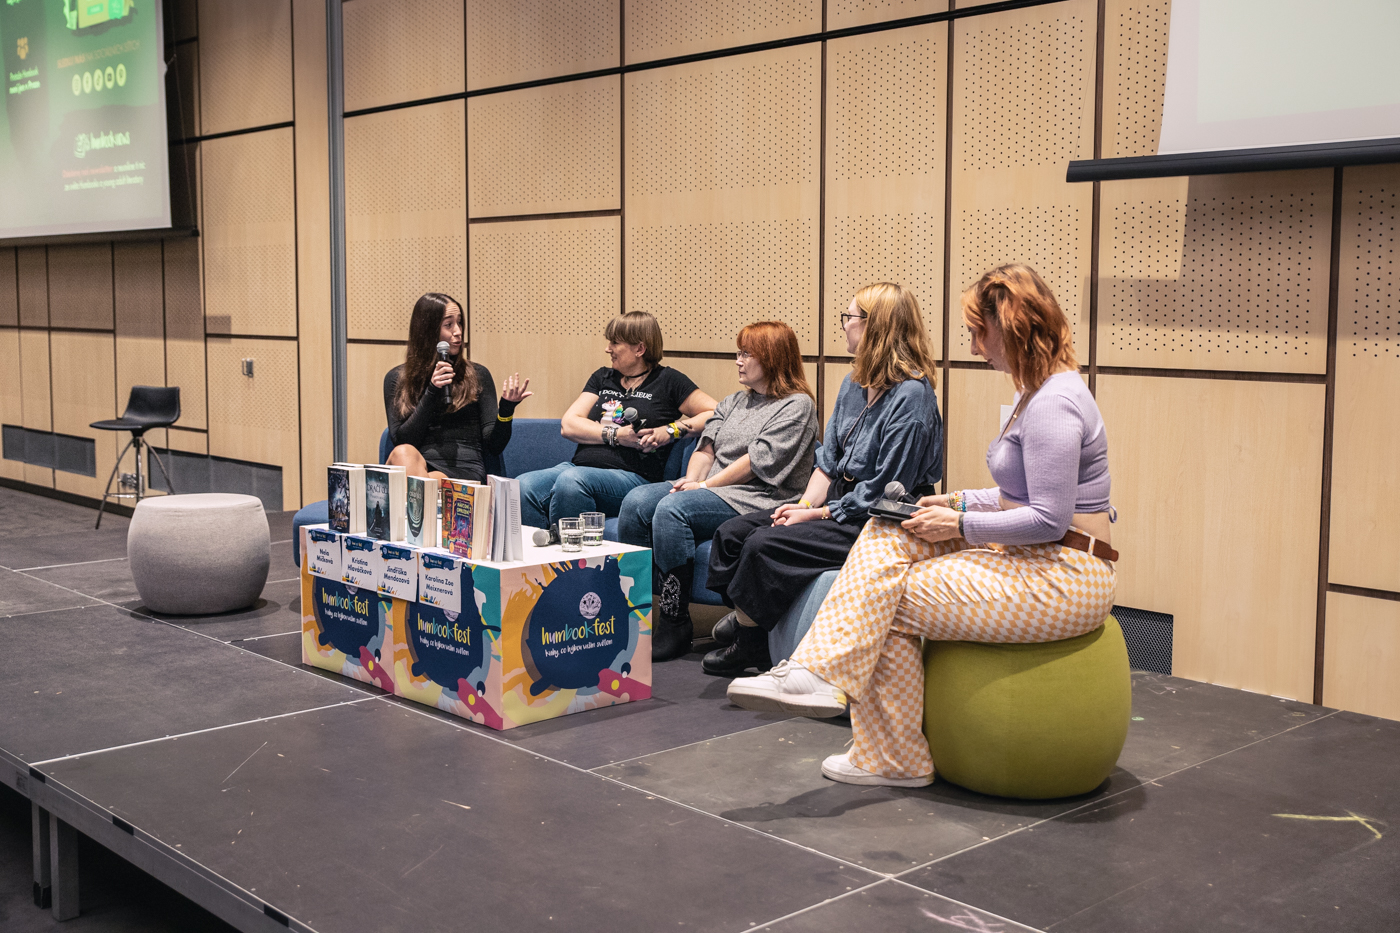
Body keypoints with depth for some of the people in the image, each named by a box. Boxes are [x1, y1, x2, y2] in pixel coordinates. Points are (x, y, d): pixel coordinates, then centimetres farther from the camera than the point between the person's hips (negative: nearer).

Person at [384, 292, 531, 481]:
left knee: (435, 480, -38)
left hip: (465, 469, -1)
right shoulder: (397, 378, 15)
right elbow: (400, 442, 3)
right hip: (416, 466, 2)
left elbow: (494, 445, 9)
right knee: (402, 453, -36)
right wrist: (431, 393, -5)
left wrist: (506, 409, -11)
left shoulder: (477, 375, 15)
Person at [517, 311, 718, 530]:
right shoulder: (603, 378, 25)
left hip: (631, 476, -5)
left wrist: (672, 430, -9)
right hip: (580, 466, 5)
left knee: (570, 481, -37)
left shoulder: (667, 381, 10)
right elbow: (568, 425, 13)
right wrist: (615, 435, -3)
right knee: (523, 486, -25)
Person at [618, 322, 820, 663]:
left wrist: (705, 486, -12)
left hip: (755, 499, -8)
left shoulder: (797, 405, -2)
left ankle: (674, 627, -26)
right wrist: (691, 480, -6)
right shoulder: (735, 402, 24)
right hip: (711, 491, 8)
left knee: (673, 509, -31)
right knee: (636, 502, -16)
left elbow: (758, 461, -12)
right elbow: (707, 445, 15)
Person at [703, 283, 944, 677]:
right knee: (733, 532, -2)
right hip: (838, 503, 9)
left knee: (767, 544, -23)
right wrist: (806, 504, -3)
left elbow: (886, 491, -20)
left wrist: (818, 515, -16)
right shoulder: (855, 383, 11)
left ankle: (747, 645, -3)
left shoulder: (911, 395, -18)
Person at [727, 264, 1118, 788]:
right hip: (1034, 564, 10)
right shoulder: (1038, 391, 14)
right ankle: (815, 672, -8)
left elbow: (1048, 519, -24)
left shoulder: (1053, 404, -20)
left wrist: (961, 524, -14)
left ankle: (896, 761, 6)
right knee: (886, 537, -1)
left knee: (891, 603, -7)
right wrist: (959, 503, 9)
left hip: (1061, 581, -10)